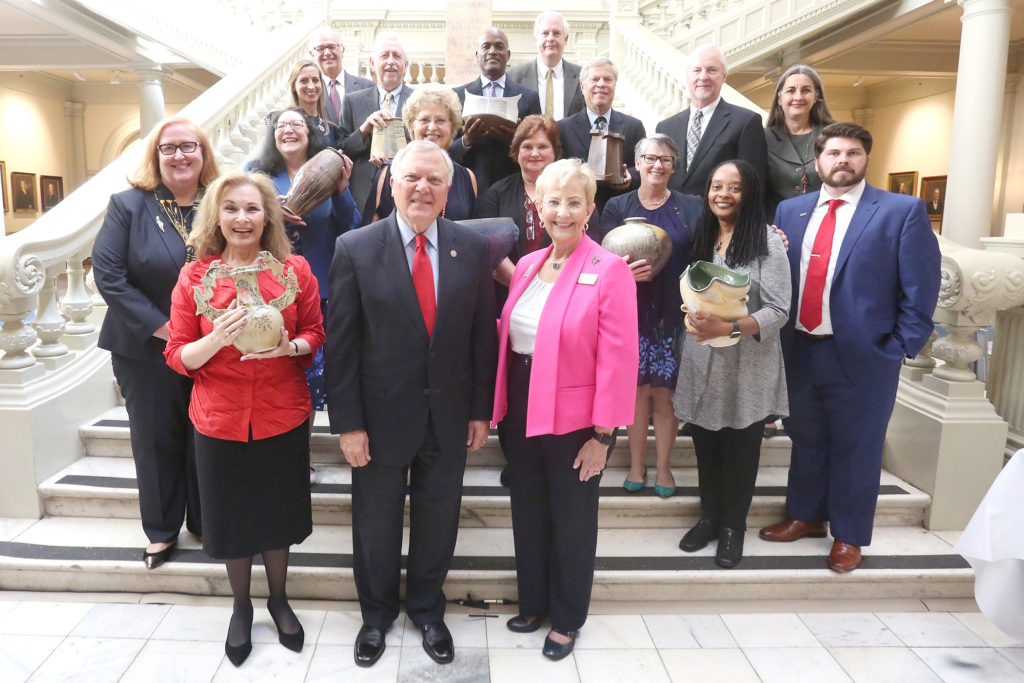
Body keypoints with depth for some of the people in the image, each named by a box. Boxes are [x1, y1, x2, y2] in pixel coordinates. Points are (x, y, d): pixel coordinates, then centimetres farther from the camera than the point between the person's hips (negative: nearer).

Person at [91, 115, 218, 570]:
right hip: (147, 350, -1)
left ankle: (205, 522, 29)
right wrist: (162, 328, -15)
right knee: (156, 439, 11)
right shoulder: (128, 205, -3)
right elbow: (107, 274, -10)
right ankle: (161, 530, 28)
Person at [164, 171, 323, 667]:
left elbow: (315, 334, 2)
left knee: (278, 514, 15)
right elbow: (179, 357, -4)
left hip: (283, 417, 0)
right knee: (231, 517, 15)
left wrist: (290, 346, -20)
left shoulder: (294, 270, -4)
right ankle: (241, 606, 40)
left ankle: (278, 598, 40)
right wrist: (217, 338, -23)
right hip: (220, 419, 0)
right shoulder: (194, 276, -4)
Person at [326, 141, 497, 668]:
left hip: (448, 415, 2)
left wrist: (480, 409, 1)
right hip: (381, 413, -1)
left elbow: (482, 334, 1)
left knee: (438, 521, 17)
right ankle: (377, 614, 42)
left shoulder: (472, 248, -3)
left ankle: (427, 610, 42)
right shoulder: (355, 249, -9)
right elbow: (341, 343, -8)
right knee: (376, 524, 16)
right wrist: (347, 423, -9)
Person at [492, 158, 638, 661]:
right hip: (521, 410, 6)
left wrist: (603, 434, -15)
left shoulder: (609, 271, -13)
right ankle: (533, 603, 41)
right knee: (528, 512, 19)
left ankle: (567, 618, 34)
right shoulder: (526, 266, 6)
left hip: (573, 420, -5)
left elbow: (618, 360, -15)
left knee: (572, 521, 12)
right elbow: (509, 335, 10)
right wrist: (501, 404, 4)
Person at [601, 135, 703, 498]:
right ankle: (636, 465, 20)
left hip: (674, 314, 0)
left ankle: (663, 467, 18)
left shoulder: (692, 207, 7)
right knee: (638, 389, 5)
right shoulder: (617, 207, 6)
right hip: (632, 312, 0)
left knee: (665, 391, 3)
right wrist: (625, 272, -20)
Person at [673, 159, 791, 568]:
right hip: (702, 364, 4)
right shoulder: (702, 239, 9)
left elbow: (778, 311, -14)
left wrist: (727, 327, -25)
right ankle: (710, 517, 32)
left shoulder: (767, 241, -8)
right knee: (706, 448, 12)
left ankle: (733, 527, 28)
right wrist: (691, 316, -1)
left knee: (740, 450, 8)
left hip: (747, 368, -4)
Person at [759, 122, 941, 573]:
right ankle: (805, 516, 39)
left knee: (855, 449, 10)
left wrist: (898, 348, -8)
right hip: (799, 351, 4)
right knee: (805, 441, 19)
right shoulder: (790, 211, 7)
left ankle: (849, 535, 30)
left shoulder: (903, 211, -5)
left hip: (862, 357, -4)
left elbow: (921, 290, -6)